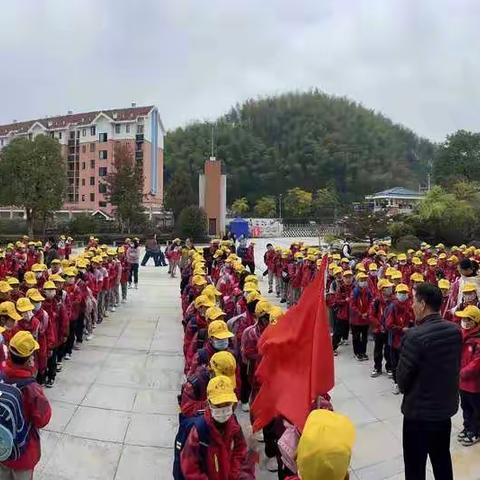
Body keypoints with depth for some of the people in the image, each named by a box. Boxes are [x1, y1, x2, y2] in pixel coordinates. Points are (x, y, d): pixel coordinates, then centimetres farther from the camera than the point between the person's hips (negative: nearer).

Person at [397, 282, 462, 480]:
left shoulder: (415, 336, -25)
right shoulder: (455, 330, -5)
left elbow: (402, 378, -16)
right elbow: (454, 366, 6)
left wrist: (406, 389, 4)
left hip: (419, 411, -6)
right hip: (447, 406, 6)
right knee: (442, 460, 24)